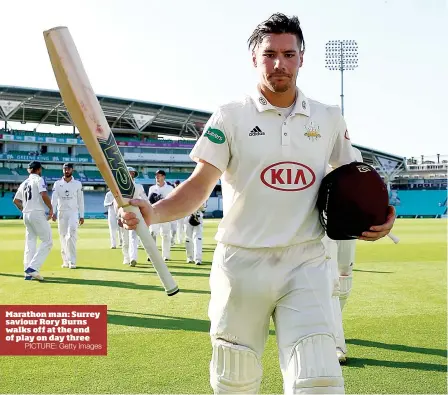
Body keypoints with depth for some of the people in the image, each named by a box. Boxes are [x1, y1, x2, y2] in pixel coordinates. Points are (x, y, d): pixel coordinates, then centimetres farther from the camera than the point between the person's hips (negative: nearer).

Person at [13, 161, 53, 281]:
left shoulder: (24, 183, 19)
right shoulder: (39, 179, -3)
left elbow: (16, 200, 22)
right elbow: (44, 195, -18)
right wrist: (51, 208, -8)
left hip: (26, 215, 8)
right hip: (37, 214, -8)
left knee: (30, 243, 10)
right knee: (47, 241, -5)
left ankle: (28, 272, 6)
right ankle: (33, 268, -16)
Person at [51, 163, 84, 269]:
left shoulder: (78, 184, 5)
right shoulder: (57, 184, 5)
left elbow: (80, 200, 6)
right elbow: (54, 199, -4)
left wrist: (81, 215, 2)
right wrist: (53, 212, -19)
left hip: (73, 212, -2)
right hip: (61, 213, 2)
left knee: (71, 236, -14)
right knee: (63, 237, 5)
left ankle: (72, 261, -13)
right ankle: (66, 261, 13)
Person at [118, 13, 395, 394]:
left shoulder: (330, 118, 7)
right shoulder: (231, 116, -1)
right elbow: (200, 184, -8)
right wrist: (153, 212, -25)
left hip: (305, 265, 2)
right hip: (241, 263, -1)